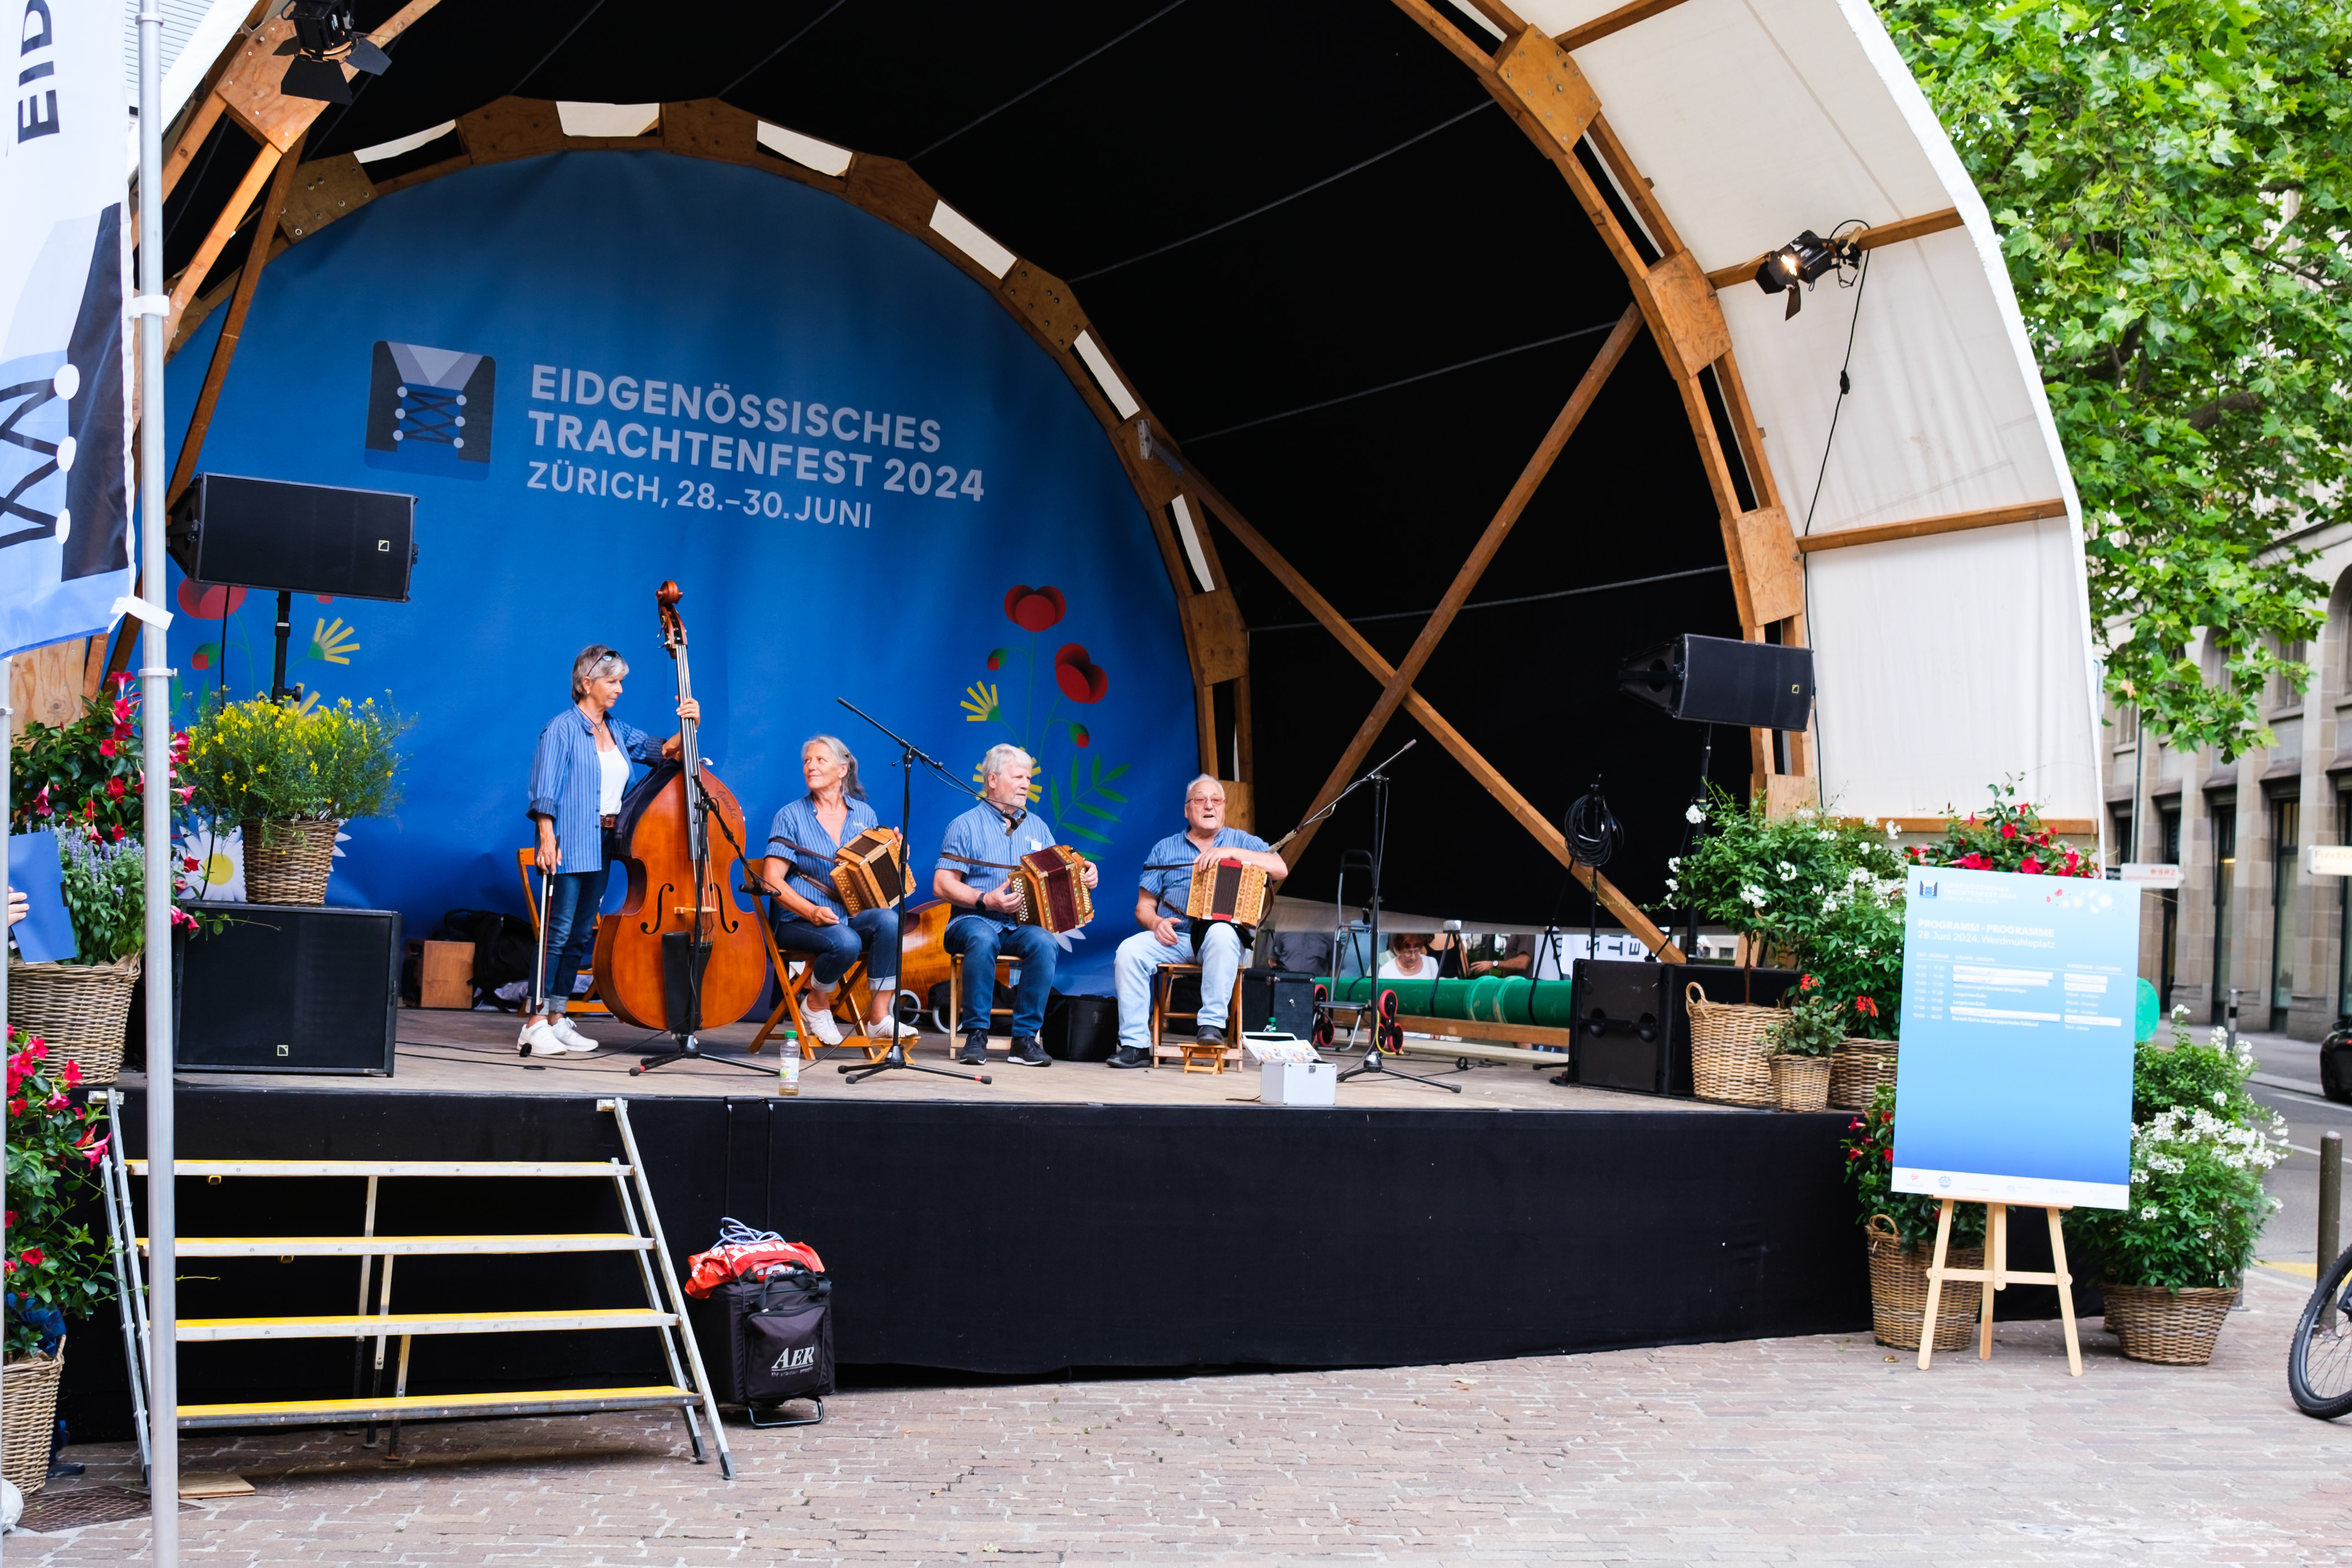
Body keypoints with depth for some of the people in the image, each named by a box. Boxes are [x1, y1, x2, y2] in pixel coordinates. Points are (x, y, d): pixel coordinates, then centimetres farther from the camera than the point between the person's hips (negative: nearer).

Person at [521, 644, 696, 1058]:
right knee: (557, 931, -9)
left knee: (581, 934, 10)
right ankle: (535, 1024, -7)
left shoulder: (618, 730, 14)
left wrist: (687, 727, -9)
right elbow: (545, 791, -11)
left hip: (603, 848, 8)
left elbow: (662, 751, 8)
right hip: (570, 846, -7)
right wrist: (548, 838, -20)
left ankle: (557, 1018, 17)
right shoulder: (563, 729, -6)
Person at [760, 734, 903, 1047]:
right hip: (800, 923, -3)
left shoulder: (864, 814, 14)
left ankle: (880, 1013, -21)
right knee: (845, 942, -35)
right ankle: (816, 1004, -4)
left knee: (889, 920, -29)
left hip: (854, 917, 3)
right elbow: (773, 881, -6)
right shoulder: (792, 815, 2)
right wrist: (811, 912, -21)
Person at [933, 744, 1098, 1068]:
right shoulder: (966, 825, 4)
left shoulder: (1037, 827, 19)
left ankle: (1026, 1037, -24)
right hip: (974, 920, -3)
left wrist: (1085, 875, -3)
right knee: (983, 939, -38)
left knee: (1044, 942, -31)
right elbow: (943, 885, -4)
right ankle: (976, 1035, -27)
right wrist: (986, 900, -17)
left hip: (1024, 925, 3)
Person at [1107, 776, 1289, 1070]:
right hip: (1173, 936, 2)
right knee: (1130, 950, -27)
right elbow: (1144, 906, 14)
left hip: (1223, 933, -2)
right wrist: (1156, 922, -9)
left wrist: (1231, 852, -14)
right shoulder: (1165, 849, 19)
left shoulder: (1242, 842, 13)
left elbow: (1280, 869, -6)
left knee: (1221, 933, -38)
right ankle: (1136, 1044, -27)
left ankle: (1212, 1023, -33)